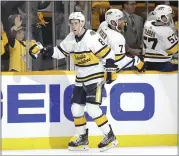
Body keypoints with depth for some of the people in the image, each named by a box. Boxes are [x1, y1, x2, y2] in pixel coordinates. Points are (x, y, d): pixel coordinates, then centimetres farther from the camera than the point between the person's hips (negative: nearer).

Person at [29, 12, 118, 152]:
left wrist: (110, 72, -21)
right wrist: (46, 51, -4)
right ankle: (83, 139, 20)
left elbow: (108, 54, -18)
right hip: (81, 79, 8)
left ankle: (110, 137, -8)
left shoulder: (92, 37, -19)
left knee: (92, 108, -18)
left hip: (95, 78, -8)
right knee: (76, 108, 6)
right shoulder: (70, 38, 3)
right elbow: (60, 52, 12)